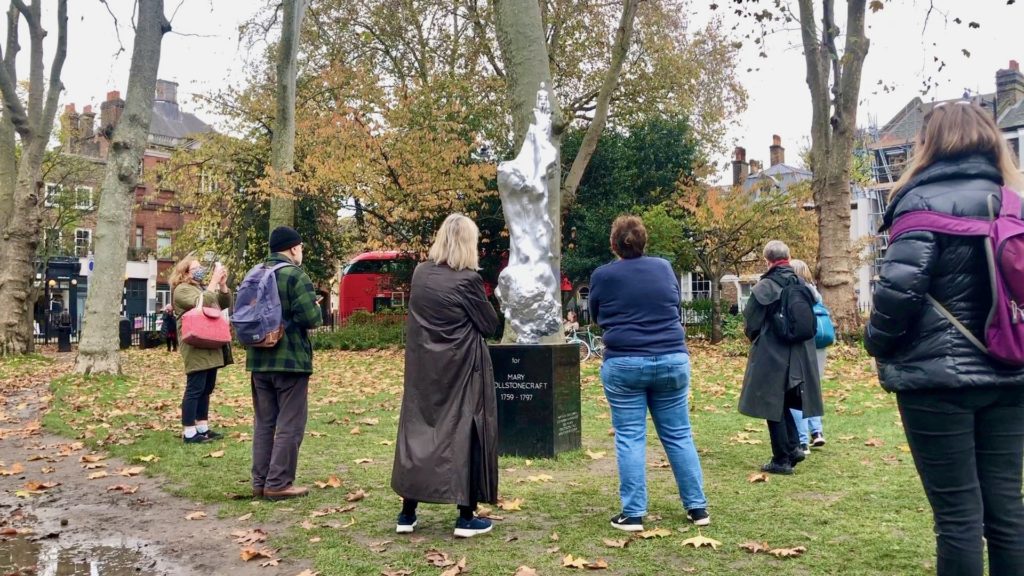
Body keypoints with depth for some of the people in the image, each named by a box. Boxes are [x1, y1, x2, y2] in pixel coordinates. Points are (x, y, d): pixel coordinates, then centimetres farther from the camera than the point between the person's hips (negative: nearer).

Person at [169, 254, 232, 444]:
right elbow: (201, 303, -24)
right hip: (196, 347, -9)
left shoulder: (204, 287, 21)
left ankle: (202, 427, 20)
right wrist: (214, 281, -20)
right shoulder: (182, 290, -7)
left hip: (211, 346, 9)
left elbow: (225, 304, 17)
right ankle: (189, 432, -5)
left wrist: (223, 284, 2)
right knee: (195, 389, -8)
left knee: (206, 388, 13)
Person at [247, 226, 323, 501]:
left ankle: (260, 481, 19)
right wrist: (317, 309, 1)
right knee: (290, 424, 0)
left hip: (259, 360, 7)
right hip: (290, 360, -7)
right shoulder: (295, 275, -13)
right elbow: (310, 318, -20)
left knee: (264, 423, 14)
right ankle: (278, 484, 1)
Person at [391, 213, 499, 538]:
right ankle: (466, 518, 9)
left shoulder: (420, 274, 2)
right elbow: (490, 325, -6)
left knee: (417, 430, 12)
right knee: (466, 433, 5)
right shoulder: (467, 279, -14)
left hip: (423, 369, 5)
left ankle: (407, 514, 17)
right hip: (463, 369, -5)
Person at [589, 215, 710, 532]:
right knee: (679, 435, 11)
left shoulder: (602, 275, -3)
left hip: (624, 364, -3)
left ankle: (633, 513, 4)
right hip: (672, 360, 3)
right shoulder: (664, 268, 6)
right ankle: (697, 506, 17)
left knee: (630, 438, 3)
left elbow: (596, 317, 13)